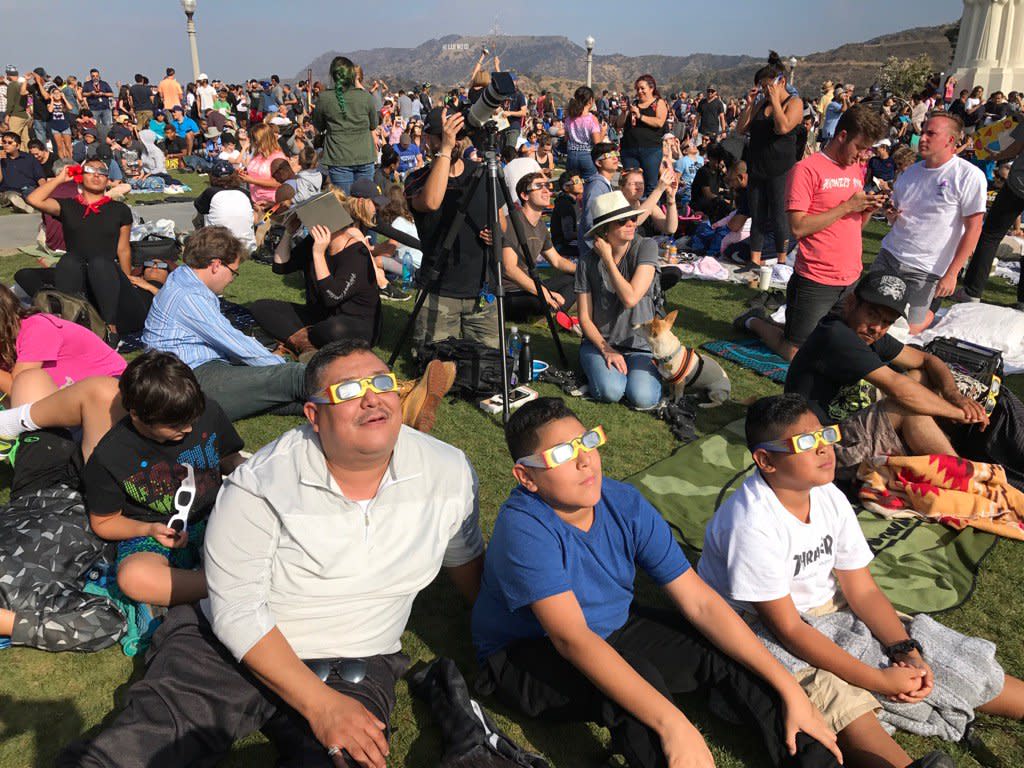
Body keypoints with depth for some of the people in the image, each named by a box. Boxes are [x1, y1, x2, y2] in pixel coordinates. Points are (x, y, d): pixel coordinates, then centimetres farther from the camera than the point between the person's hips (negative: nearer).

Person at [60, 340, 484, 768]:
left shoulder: (450, 473, -6)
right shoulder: (262, 483, -14)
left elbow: (465, 559, 12)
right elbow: (236, 611, -15)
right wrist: (320, 704, -22)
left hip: (353, 668, 1)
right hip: (232, 649, 0)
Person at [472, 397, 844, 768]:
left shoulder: (625, 504, -13)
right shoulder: (524, 529, -30)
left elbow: (699, 602, -12)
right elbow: (572, 639, -38)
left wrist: (788, 688, -17)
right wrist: (671, 723, -46)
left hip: (612, 630, 6)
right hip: (525, 655, -6)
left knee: (725, 652, -9)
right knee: (636, 675, -34)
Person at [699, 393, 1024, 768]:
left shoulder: (830, 498, -6)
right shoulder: (753, 524, -29)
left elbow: (862, 590, 0)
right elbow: (787, 628, -24)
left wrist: (905, 650, -15)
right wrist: (877, 679, -22)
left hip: (827, 608, 7)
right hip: (759, 630, -7)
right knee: (840, 699, -33)